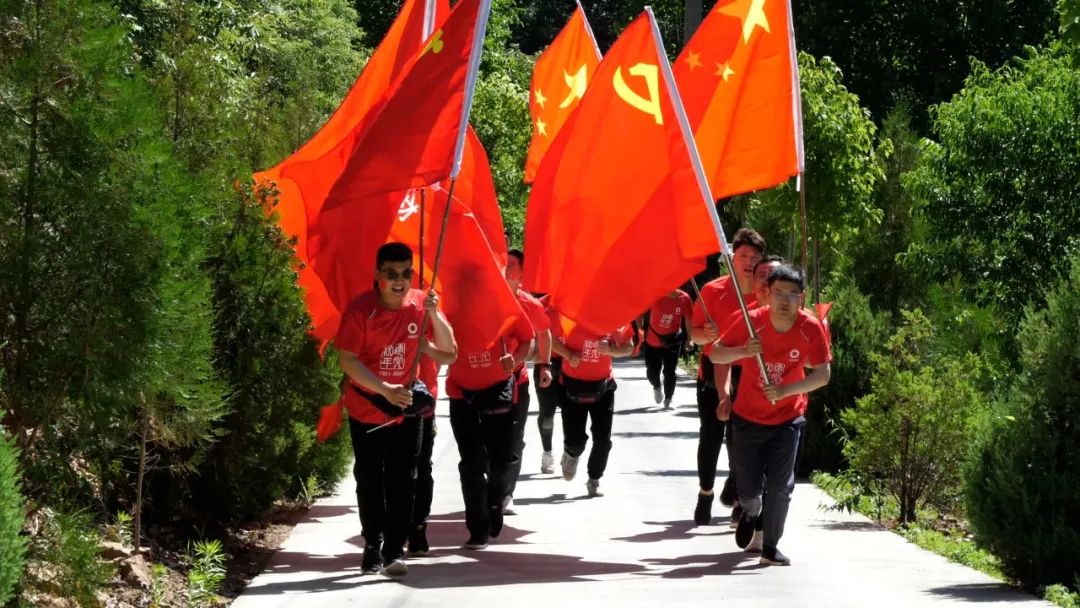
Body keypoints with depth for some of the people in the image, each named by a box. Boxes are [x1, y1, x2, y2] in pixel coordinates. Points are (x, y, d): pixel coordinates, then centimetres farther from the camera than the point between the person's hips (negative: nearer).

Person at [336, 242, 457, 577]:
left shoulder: (421, 304, -7)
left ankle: (394, 551, 5)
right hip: (366, 410, -2)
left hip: (406, 410, 2)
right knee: (370, 481, 7)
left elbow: (448, 352, -7)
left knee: (402, 482, 0)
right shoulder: (360, 309, -16)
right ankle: (372, 547, 20)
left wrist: (433, 314, -23)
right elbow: (347, 360, -17)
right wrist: (386, 390, -25)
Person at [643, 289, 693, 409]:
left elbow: (689, 319, -2)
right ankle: (657, 387, 41)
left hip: (673, 342, 0)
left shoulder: (684, 299, -15)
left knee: (670, 373, -6)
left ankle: (667, 402, 5)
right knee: (652, 372, 7)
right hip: (653, 342, 0)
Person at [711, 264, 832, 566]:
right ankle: (750, 513, 40)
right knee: (748, 488, 5)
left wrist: (785, 390, -27)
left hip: (787, 418, 0)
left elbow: (822, 374, -12)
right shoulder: (752, 322, -18)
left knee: (780, 486, -7)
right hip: (748, 417, 0)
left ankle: (770, 547, 10)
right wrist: (743, 351, -30)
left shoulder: (811, 328, -17)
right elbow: (715, 354, -9)